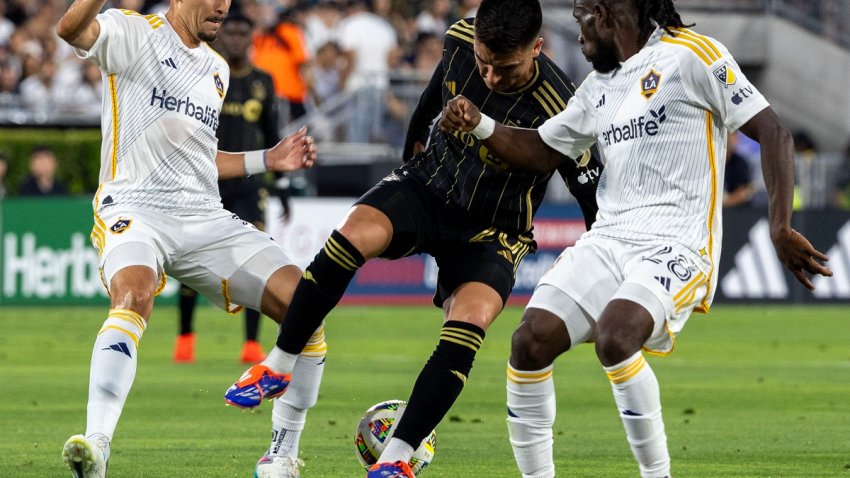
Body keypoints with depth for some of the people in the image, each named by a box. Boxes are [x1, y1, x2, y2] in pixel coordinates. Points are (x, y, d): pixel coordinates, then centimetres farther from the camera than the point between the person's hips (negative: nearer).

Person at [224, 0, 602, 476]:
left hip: (492, 232, -3)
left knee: (469, 324, -28)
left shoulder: (555, 112, -29)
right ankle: (278, 368, -12)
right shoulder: (461, 40, -15)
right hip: (427, 186, 3)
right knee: (355, 232, -27)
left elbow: (597, 201, -17)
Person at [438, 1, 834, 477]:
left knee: (615, 339, -32)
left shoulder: (691, 55, -4)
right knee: (531, 340, -12)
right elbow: (544, 151, 30)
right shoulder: (599, 86, 20)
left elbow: (773, 133, -7)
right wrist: (480, 125, 11)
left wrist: (781, 228, -15)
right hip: (608, 241, 7)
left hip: (676, 245, -7)